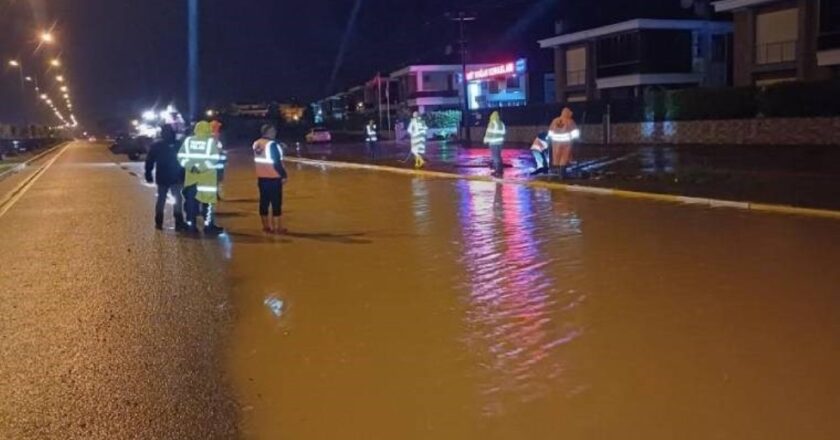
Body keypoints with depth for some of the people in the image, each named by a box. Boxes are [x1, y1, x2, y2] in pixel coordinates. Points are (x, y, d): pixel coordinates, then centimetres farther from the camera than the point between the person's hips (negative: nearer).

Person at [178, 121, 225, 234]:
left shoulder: (188, 140, 7)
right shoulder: (212, 141, -3)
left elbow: (181, 156, 0)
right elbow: (214, 159, -14)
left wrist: (190, 166, -7)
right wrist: (203, 167, -12)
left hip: (191, 175, 4)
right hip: (208, 176, -4)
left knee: (191, 200, 9)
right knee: (208, 200, 1)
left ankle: (191, 225, 10)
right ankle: (209, 226, -1)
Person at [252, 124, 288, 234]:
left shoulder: (256, 144, 7)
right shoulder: (272, 145, -17)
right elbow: (277, 163, -17)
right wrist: (284, 175, -9)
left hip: (262, 178, 8)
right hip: (274, 178, -8)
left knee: (264, 202, 11)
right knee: (276, 202, -1)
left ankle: (266, 227, 17)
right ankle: (277, 228, 2)